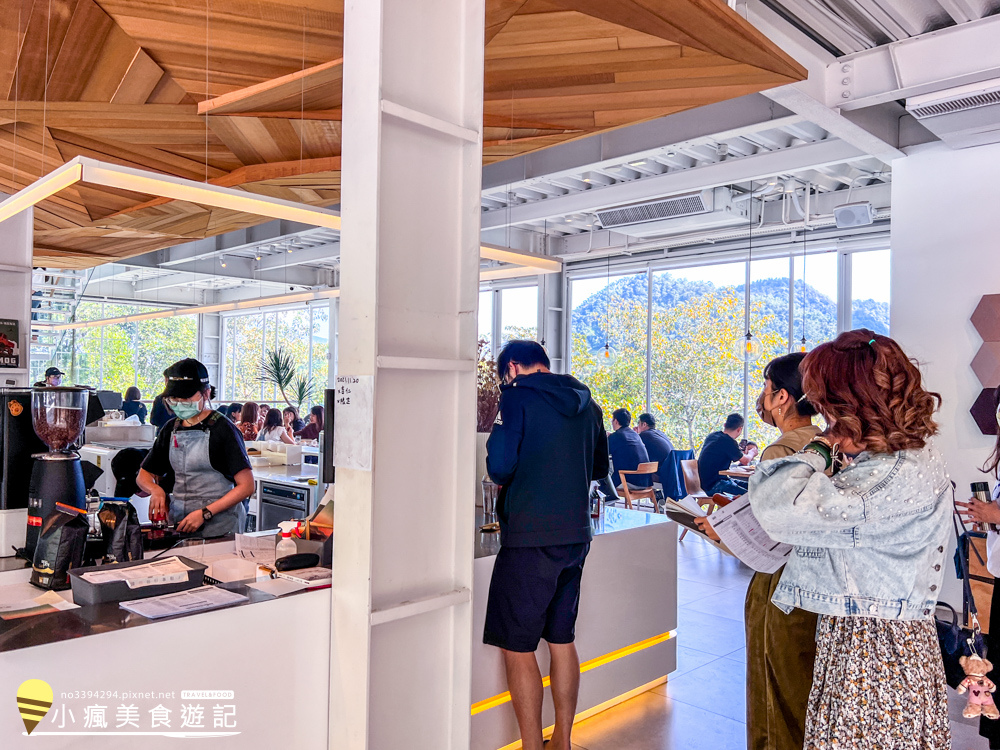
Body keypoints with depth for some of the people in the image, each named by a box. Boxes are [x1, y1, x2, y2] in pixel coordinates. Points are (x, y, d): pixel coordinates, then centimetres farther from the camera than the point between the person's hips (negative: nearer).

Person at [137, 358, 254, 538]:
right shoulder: (171, 429, 13)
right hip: (177, 524, 5)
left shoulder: (222, 429, -6)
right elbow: (144, 474, 21)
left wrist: (204, 513, -18)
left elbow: (246, 486, -10)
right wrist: (156, 490, -3)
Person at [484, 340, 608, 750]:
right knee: (562, 638, 18)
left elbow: (499, 467, -14)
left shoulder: (517, 396, -9)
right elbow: (599, 466, 20)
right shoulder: (585, 403, 11)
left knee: (517, 646, 4)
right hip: (576, 534, 7)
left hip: (530, 536, -7)